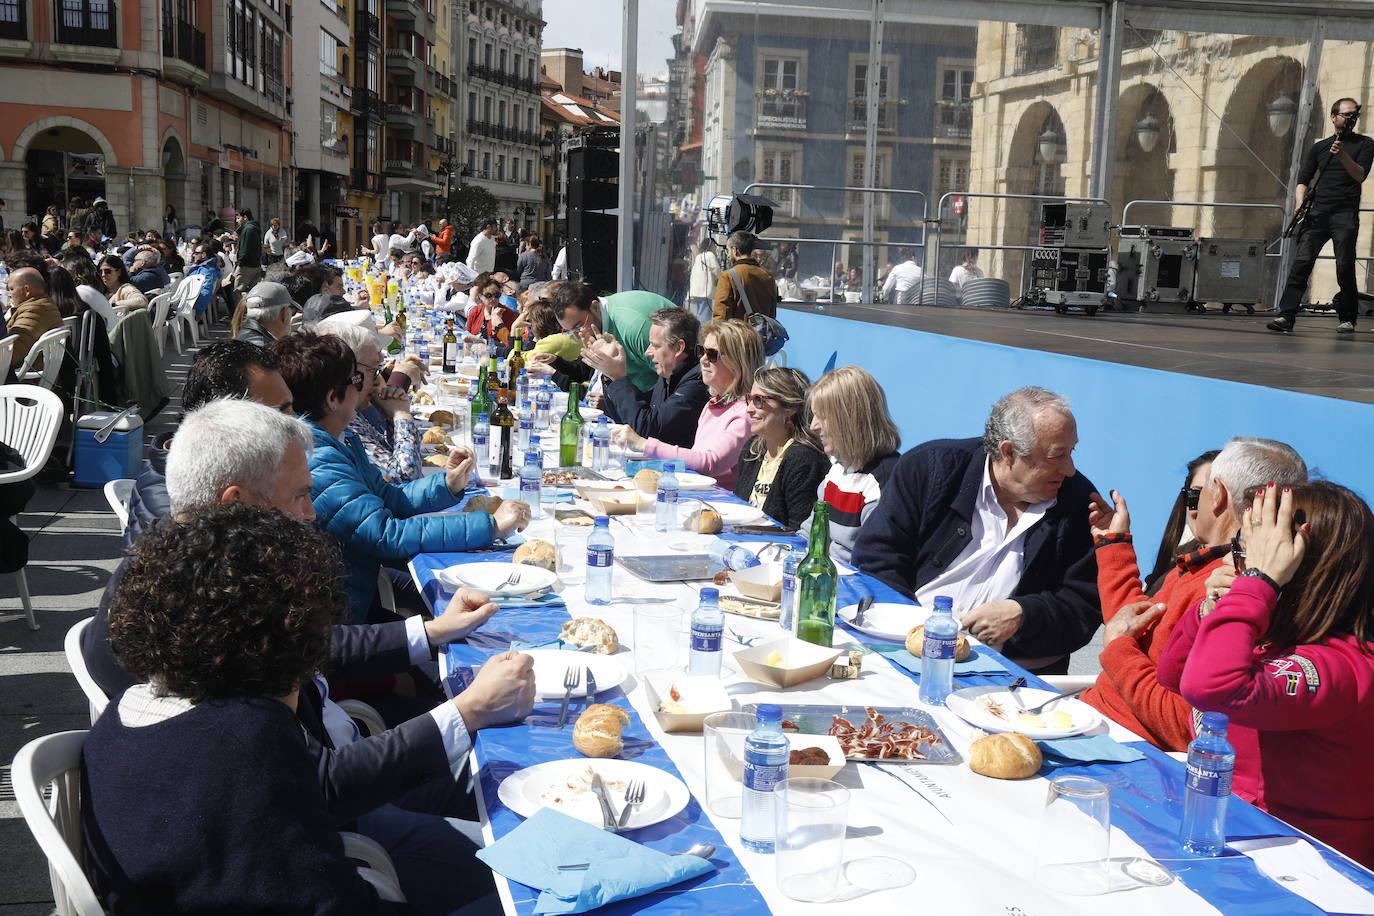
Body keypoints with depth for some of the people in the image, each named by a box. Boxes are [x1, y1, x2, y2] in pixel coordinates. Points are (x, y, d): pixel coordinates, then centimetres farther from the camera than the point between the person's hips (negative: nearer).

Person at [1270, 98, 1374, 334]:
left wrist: (1342, 156, -22)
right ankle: (1286, 316, -16)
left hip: (1345, 214, -2)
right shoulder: (1319, 147, 18)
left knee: (1345, 267, -4)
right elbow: (1303, 179, 14)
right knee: (1301, 261, -11)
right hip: (1317, 213, 2)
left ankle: (1347, 319, 8)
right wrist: (1300, 204, -4)